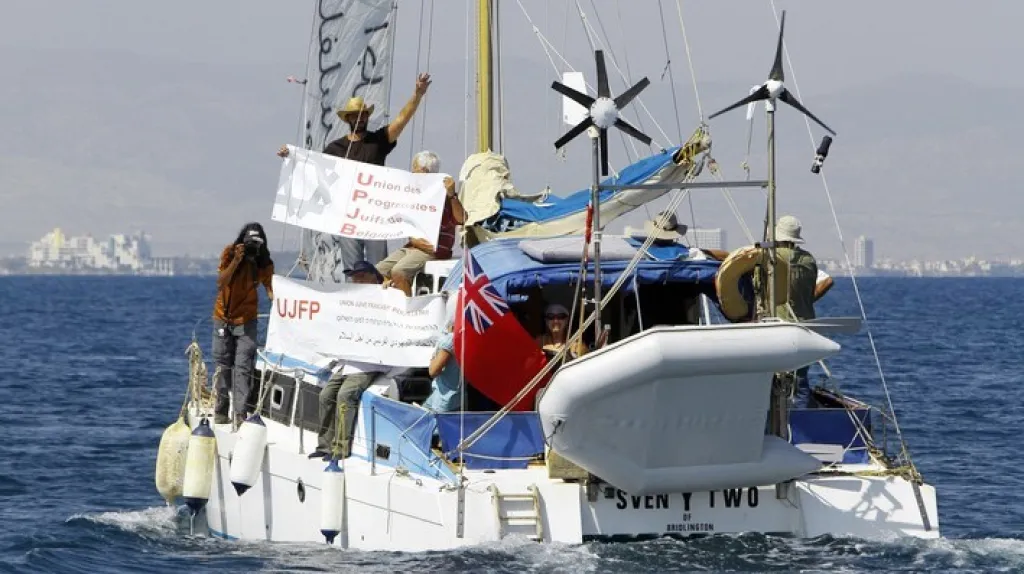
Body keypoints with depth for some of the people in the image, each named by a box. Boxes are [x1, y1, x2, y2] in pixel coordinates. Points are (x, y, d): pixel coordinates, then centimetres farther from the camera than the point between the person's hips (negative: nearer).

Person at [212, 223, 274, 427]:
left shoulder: (264, 262, -9)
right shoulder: (229, 253, -12)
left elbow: (269, 288, -14)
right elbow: (221, 283, -21)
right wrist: (236, 261, -33)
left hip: (246, 320, 0)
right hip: (223, 318, 1)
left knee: (243, 368, -10)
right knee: (223, 366, 8)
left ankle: (240, 414, -13)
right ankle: (221, 411, 20)